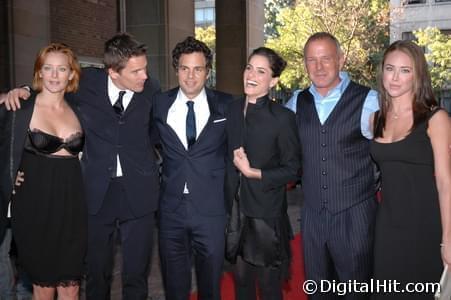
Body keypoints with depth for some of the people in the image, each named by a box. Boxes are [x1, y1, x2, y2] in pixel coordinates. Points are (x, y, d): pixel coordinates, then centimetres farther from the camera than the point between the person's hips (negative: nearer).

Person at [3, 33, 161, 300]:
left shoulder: (151, 89, -3)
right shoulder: (87, 82, -5)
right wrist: (22, 90, -2)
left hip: (138, 192, 0)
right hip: (96, 190, 0)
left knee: (137, 274, 10)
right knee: (97, 272, 13)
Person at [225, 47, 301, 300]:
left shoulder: (283, 117, -14)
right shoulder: (232, 109, 2)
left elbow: (293, 170, -9)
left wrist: (252, 172, -18)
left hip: (267, 213, -4)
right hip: (236, 209, 5)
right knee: (241, 279, 17)